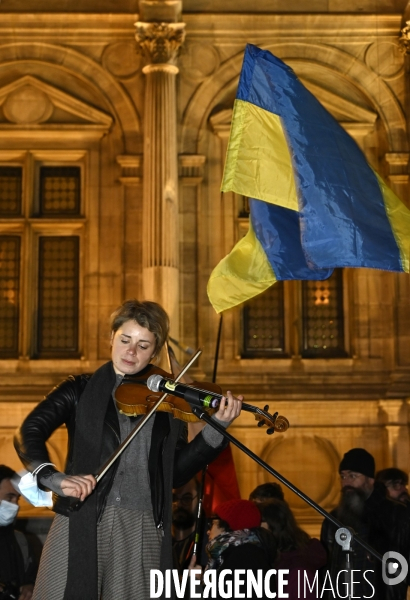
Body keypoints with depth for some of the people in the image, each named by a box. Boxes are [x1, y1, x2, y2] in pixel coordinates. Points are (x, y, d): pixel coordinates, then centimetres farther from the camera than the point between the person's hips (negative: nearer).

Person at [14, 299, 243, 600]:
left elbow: (177, 473, 5)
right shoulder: (80, 390, 7)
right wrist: (54, 478, -25)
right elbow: (30, 433, -6)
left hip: (143, 529, 1)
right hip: (81, 524, -1)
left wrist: (217, 428, -7)